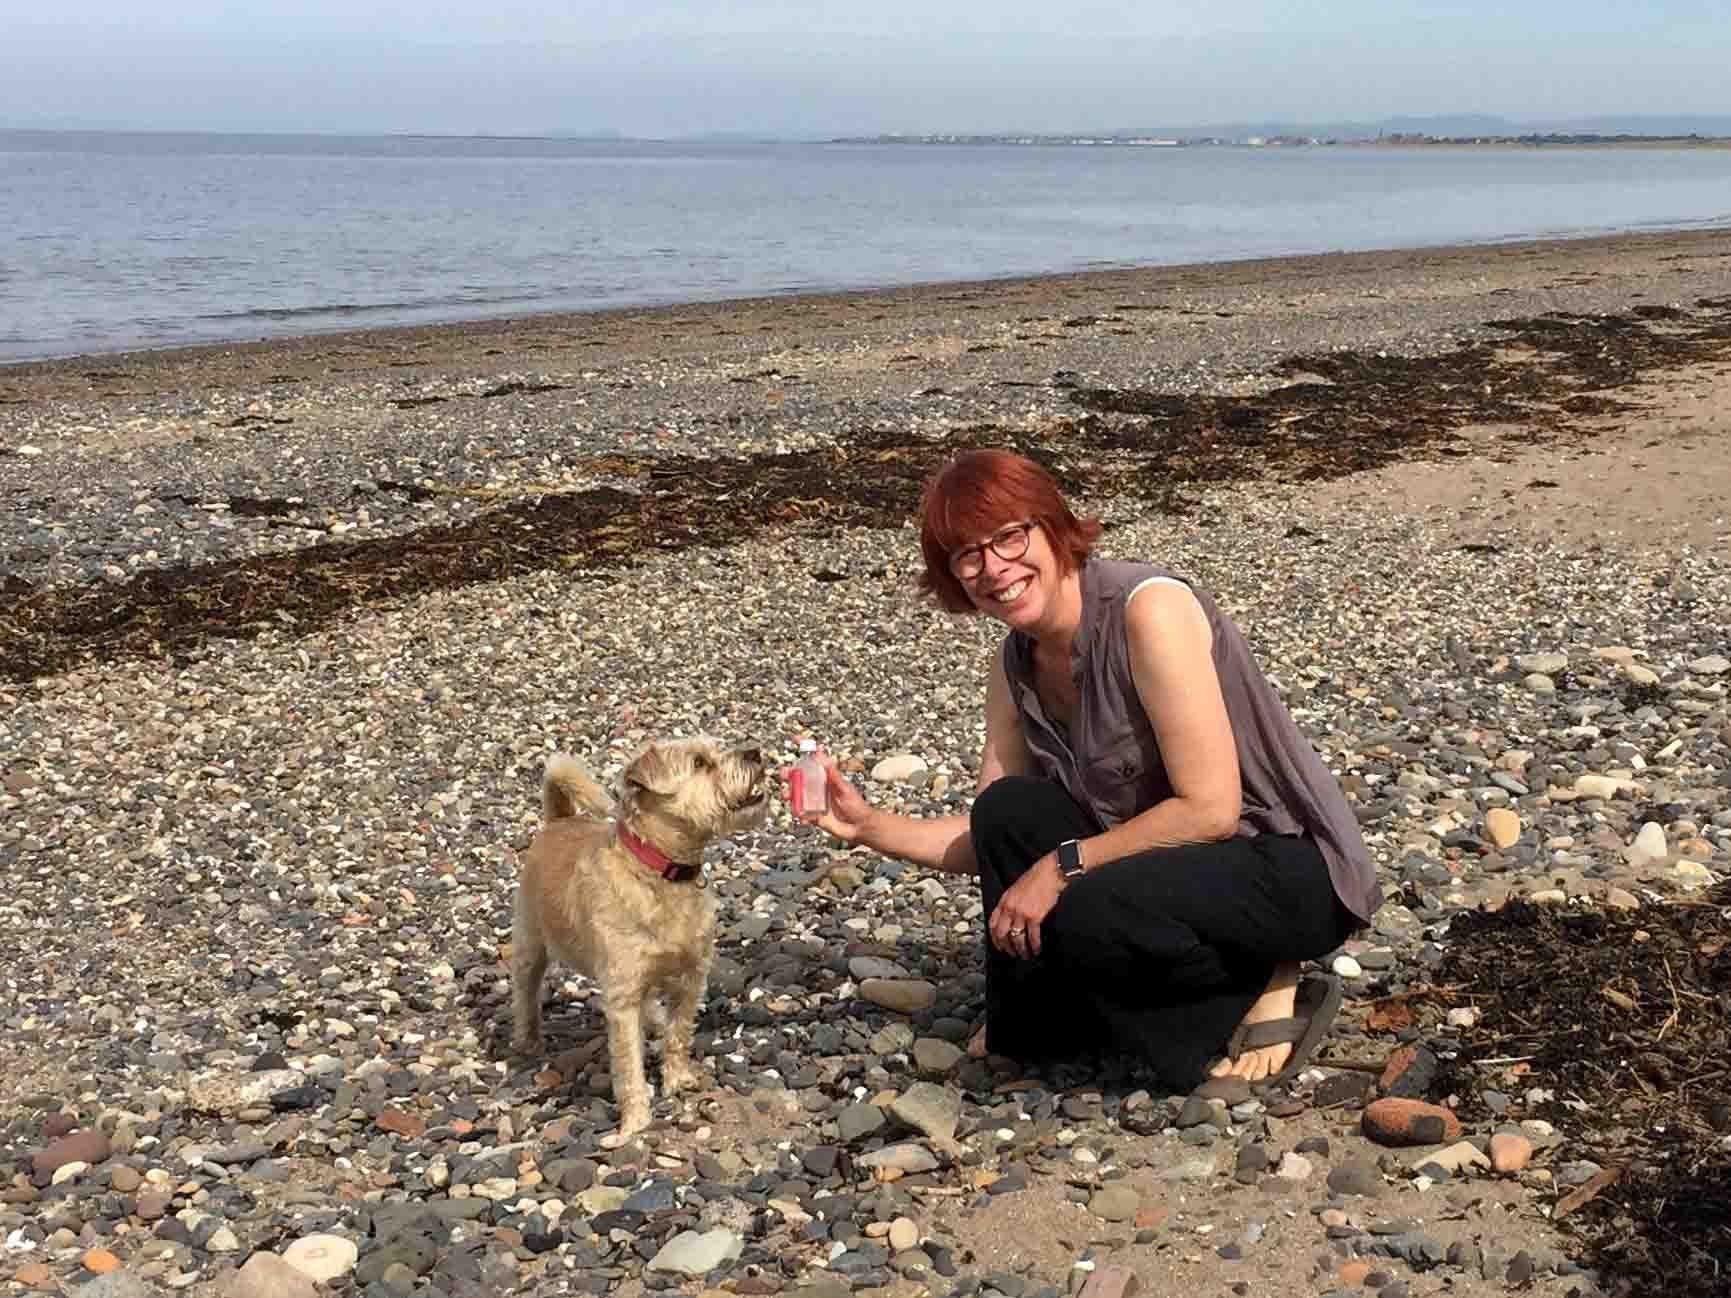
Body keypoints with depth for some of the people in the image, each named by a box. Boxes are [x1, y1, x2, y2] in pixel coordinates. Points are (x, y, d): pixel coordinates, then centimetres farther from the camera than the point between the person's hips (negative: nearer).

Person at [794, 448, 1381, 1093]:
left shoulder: (1151, 608, -22)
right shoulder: (1016, 666, 1)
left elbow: (1210, 810, -25)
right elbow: (988, 840, 4)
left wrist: (1063, 865, -21)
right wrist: (869, 826, -9)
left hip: (1295, 869, -7)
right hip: (1174, 862, 8)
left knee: (1090, 916, -30)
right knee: (1007, 813, -10)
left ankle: (1263, 989, -5)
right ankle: (1033, 1025, 6)